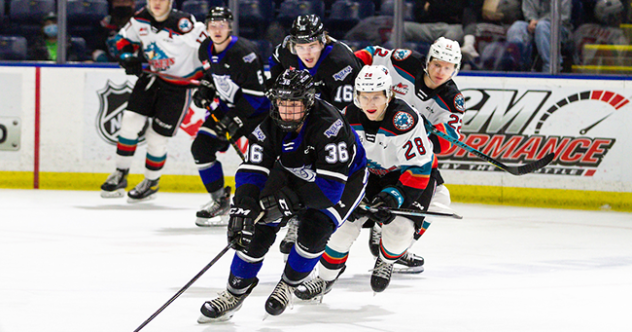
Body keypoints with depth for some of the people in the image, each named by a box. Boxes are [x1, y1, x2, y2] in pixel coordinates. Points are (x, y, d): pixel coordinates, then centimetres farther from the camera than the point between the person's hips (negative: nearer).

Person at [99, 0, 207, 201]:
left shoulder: (184, 25, -27)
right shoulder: (140, 19, -6)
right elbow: (123, 39, 11)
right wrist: (127, 57, -9)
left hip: (180, 85, -6)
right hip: (152, 77, 6)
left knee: (157, 137, -2)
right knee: (130, 122, -3)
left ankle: (151, 183, 22)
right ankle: (120, 175, 13)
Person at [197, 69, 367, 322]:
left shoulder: (328, 125, -38)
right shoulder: (270, 127, -21)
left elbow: (331, 185, -39)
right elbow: (252, 172, -22)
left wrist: (288, 201, -41)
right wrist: (242, 210, -38)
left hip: (345, 178, -4)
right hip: (296, 175, 5)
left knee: (313, 229, -25)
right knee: (260, 226, -12)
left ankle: (289, 285, 0)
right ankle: (236, 291, 2)